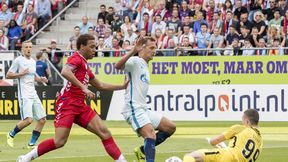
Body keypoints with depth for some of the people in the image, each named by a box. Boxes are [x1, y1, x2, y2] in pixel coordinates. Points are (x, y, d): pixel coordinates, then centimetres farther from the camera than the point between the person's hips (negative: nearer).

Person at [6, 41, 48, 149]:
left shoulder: (33, 61, 17)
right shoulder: (18, 60, -4)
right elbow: (8, 75, -4)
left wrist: (41, 79, 11)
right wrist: (21, 74, -16)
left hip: (33, 94, 8)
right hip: (24, 95, -8)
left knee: (42, 119, 1)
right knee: (28, 119, -20)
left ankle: (32, 143, 8)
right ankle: (11, 135, 3)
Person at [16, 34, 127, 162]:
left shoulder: (84, 65, 23)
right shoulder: (76, 58, -5)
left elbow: (100, 86, 33)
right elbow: (65, 72, -26)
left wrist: (122, 86, 29)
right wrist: (83, 87, -28)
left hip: (80, 106, 9)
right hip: (67, 104, -9)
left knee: (104, 132, -2)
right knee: (59, 142, -15)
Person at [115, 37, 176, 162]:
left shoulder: (145, 67, 21)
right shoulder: (135, 61, -7)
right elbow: (118, 66, -28)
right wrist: (133, 51, -40)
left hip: (144, 109, 10)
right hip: (134, 109, -10)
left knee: (170, 127, 10)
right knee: (151, 136, -25)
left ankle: (143, 150, 13)